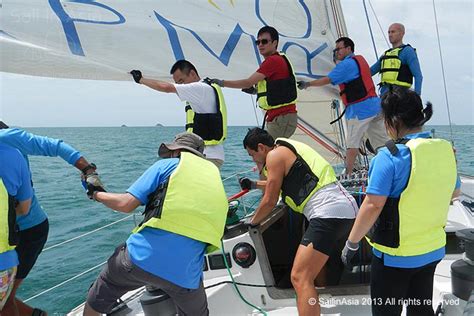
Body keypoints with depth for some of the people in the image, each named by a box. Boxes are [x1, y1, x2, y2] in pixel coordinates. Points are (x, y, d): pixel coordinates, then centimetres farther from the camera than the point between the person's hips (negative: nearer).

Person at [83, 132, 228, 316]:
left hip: (141, 258, -3)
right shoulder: (215, 177, 17)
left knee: (98, 298, 26)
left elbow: (126, 204, -2)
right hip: (186, 274, 3)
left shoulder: (168, 165, 5)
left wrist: (96, 194, 17)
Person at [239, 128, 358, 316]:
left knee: (300, 278, -15)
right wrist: (254, 185, 49)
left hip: (329, 214, -10)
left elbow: (270, 201, 2)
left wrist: (252, 222, 18)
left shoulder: (275, 154, -1)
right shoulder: (290, 148, 26)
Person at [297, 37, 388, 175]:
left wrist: (307, 84, -6)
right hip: (374, 105, 9)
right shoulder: (360, 59, 19)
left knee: (352, 143, -5)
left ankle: (348, 173, -2)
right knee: (382, 141, 11)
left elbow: (327, 80, -14)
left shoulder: (347, 64, -10)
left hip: (360, 109, -9)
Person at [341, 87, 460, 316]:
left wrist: (351, 243, -15)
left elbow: (373, 205, -26)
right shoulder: (446, 150, -2)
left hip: (395, 256, -6)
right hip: (433, 250, 7)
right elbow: (454, 192, 13)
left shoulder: (390, 156, -23)